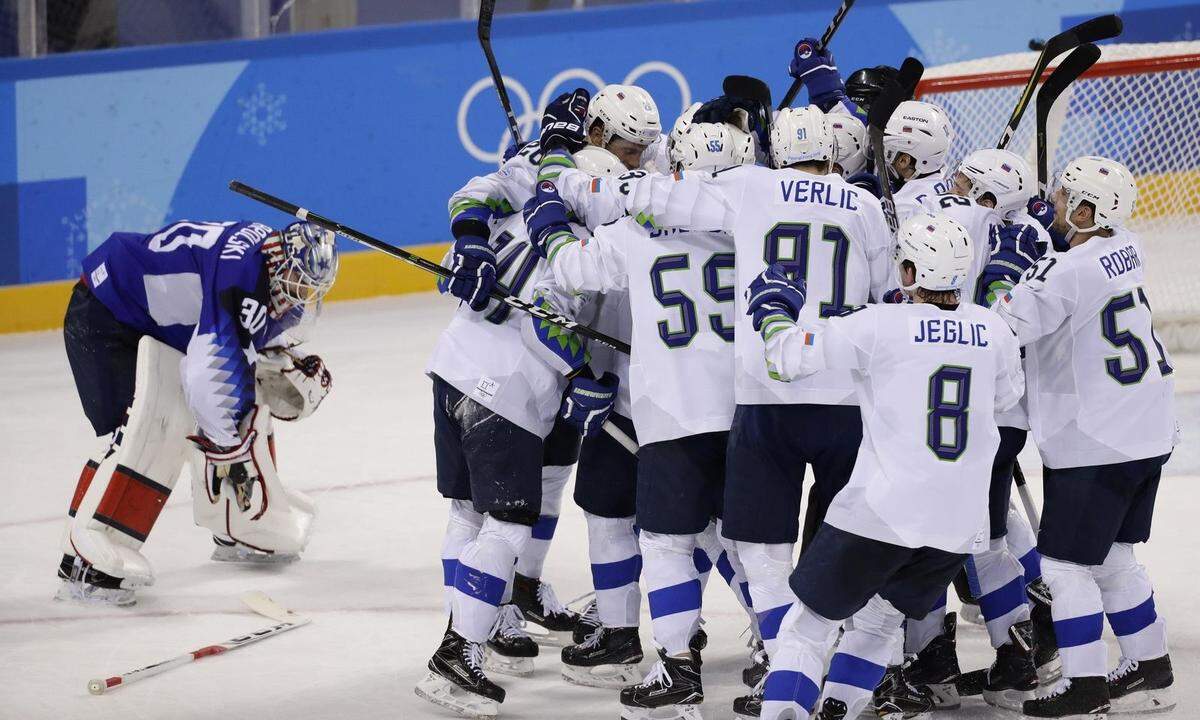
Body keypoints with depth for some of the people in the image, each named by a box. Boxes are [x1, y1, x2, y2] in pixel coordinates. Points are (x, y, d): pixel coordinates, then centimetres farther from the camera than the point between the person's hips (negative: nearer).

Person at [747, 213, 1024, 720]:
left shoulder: (881, 325, -11)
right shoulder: (992, 330, 3)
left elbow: (788, 355, -10)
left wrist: (773, 308, 12)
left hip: (882, 512, -5)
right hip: (959, 523, 5)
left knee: (812, 618, 7)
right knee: (882, 618, 25)